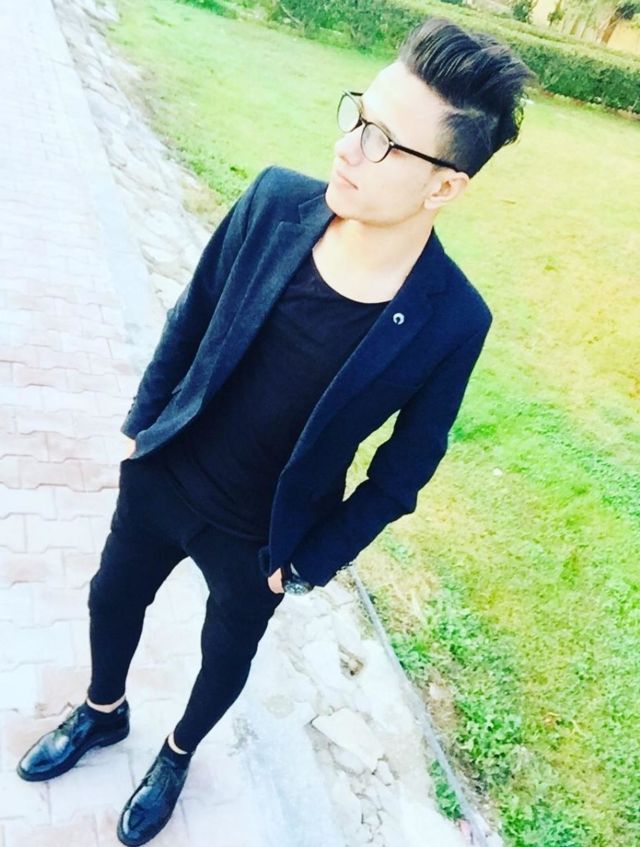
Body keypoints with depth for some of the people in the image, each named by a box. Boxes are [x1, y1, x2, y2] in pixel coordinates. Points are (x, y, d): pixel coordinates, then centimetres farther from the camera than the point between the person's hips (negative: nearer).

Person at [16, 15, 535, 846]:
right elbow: (192, 316, -2)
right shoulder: (275, 201, -19)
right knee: (112, 598, 25)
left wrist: (313, 561, -6)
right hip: (161, 474, 3)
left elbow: (406, 465, -12)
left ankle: (178, 752, 59)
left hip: (261, 534, -2)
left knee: (226, 656, 23)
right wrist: (144, 419, 5)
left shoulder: (452, 320, -25)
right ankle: (102, 712, 60)